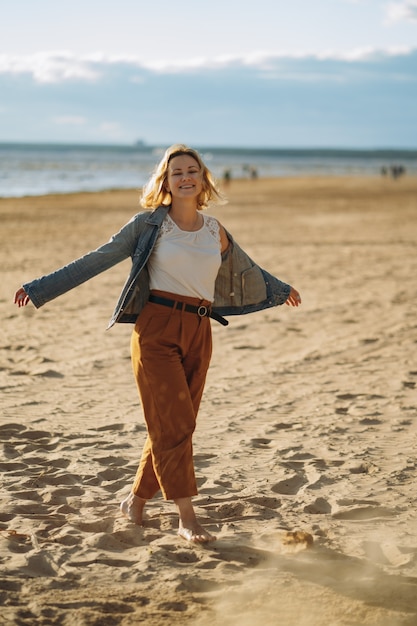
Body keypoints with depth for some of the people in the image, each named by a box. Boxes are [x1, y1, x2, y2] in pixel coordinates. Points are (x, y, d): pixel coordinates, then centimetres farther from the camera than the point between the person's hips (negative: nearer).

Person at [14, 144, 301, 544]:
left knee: (173, 426, 6)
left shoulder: (214, 231, 12)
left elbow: (244, 269, 29)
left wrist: (281, 290, 44)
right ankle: (187, 519, -4)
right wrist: (41, 287, -2)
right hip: (156, 328, -4)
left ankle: (137, 500, 23)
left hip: (198, 334, 5)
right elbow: (97, 260, 0)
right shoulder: (149, 224, 0)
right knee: (174, 424, -8)